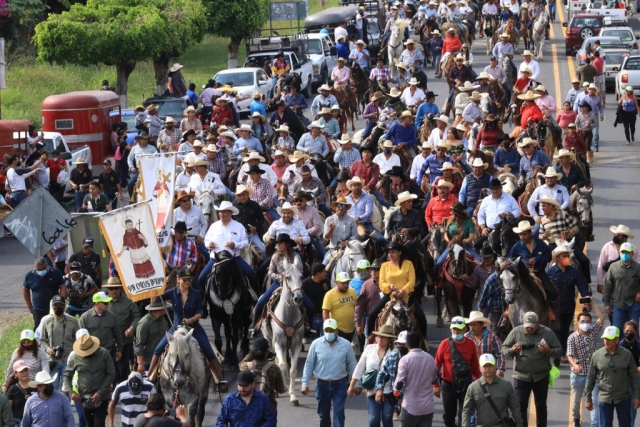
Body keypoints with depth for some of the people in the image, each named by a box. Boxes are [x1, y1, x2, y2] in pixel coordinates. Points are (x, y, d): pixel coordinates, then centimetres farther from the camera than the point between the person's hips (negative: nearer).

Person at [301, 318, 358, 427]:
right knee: (323, 414, 15)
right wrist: (305, 383, -1)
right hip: (322, 384, 1)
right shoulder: (316, 344, -5)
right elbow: (309, 364, 1)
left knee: (339, 414, -7)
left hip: (340, 385, -1)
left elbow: (352, 365, 3)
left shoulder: (345, 344, -5)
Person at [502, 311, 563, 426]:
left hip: (541, 376, 1)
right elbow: (504, 348, 2)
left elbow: (559, 350, -2)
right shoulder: (516, 332, -4)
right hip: (521, 376, -1)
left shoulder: (547, 333, -4)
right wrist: (512, 350, -21)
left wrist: (549, 351, -23)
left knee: (541, 405, 14)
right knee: (520, 405, -4)